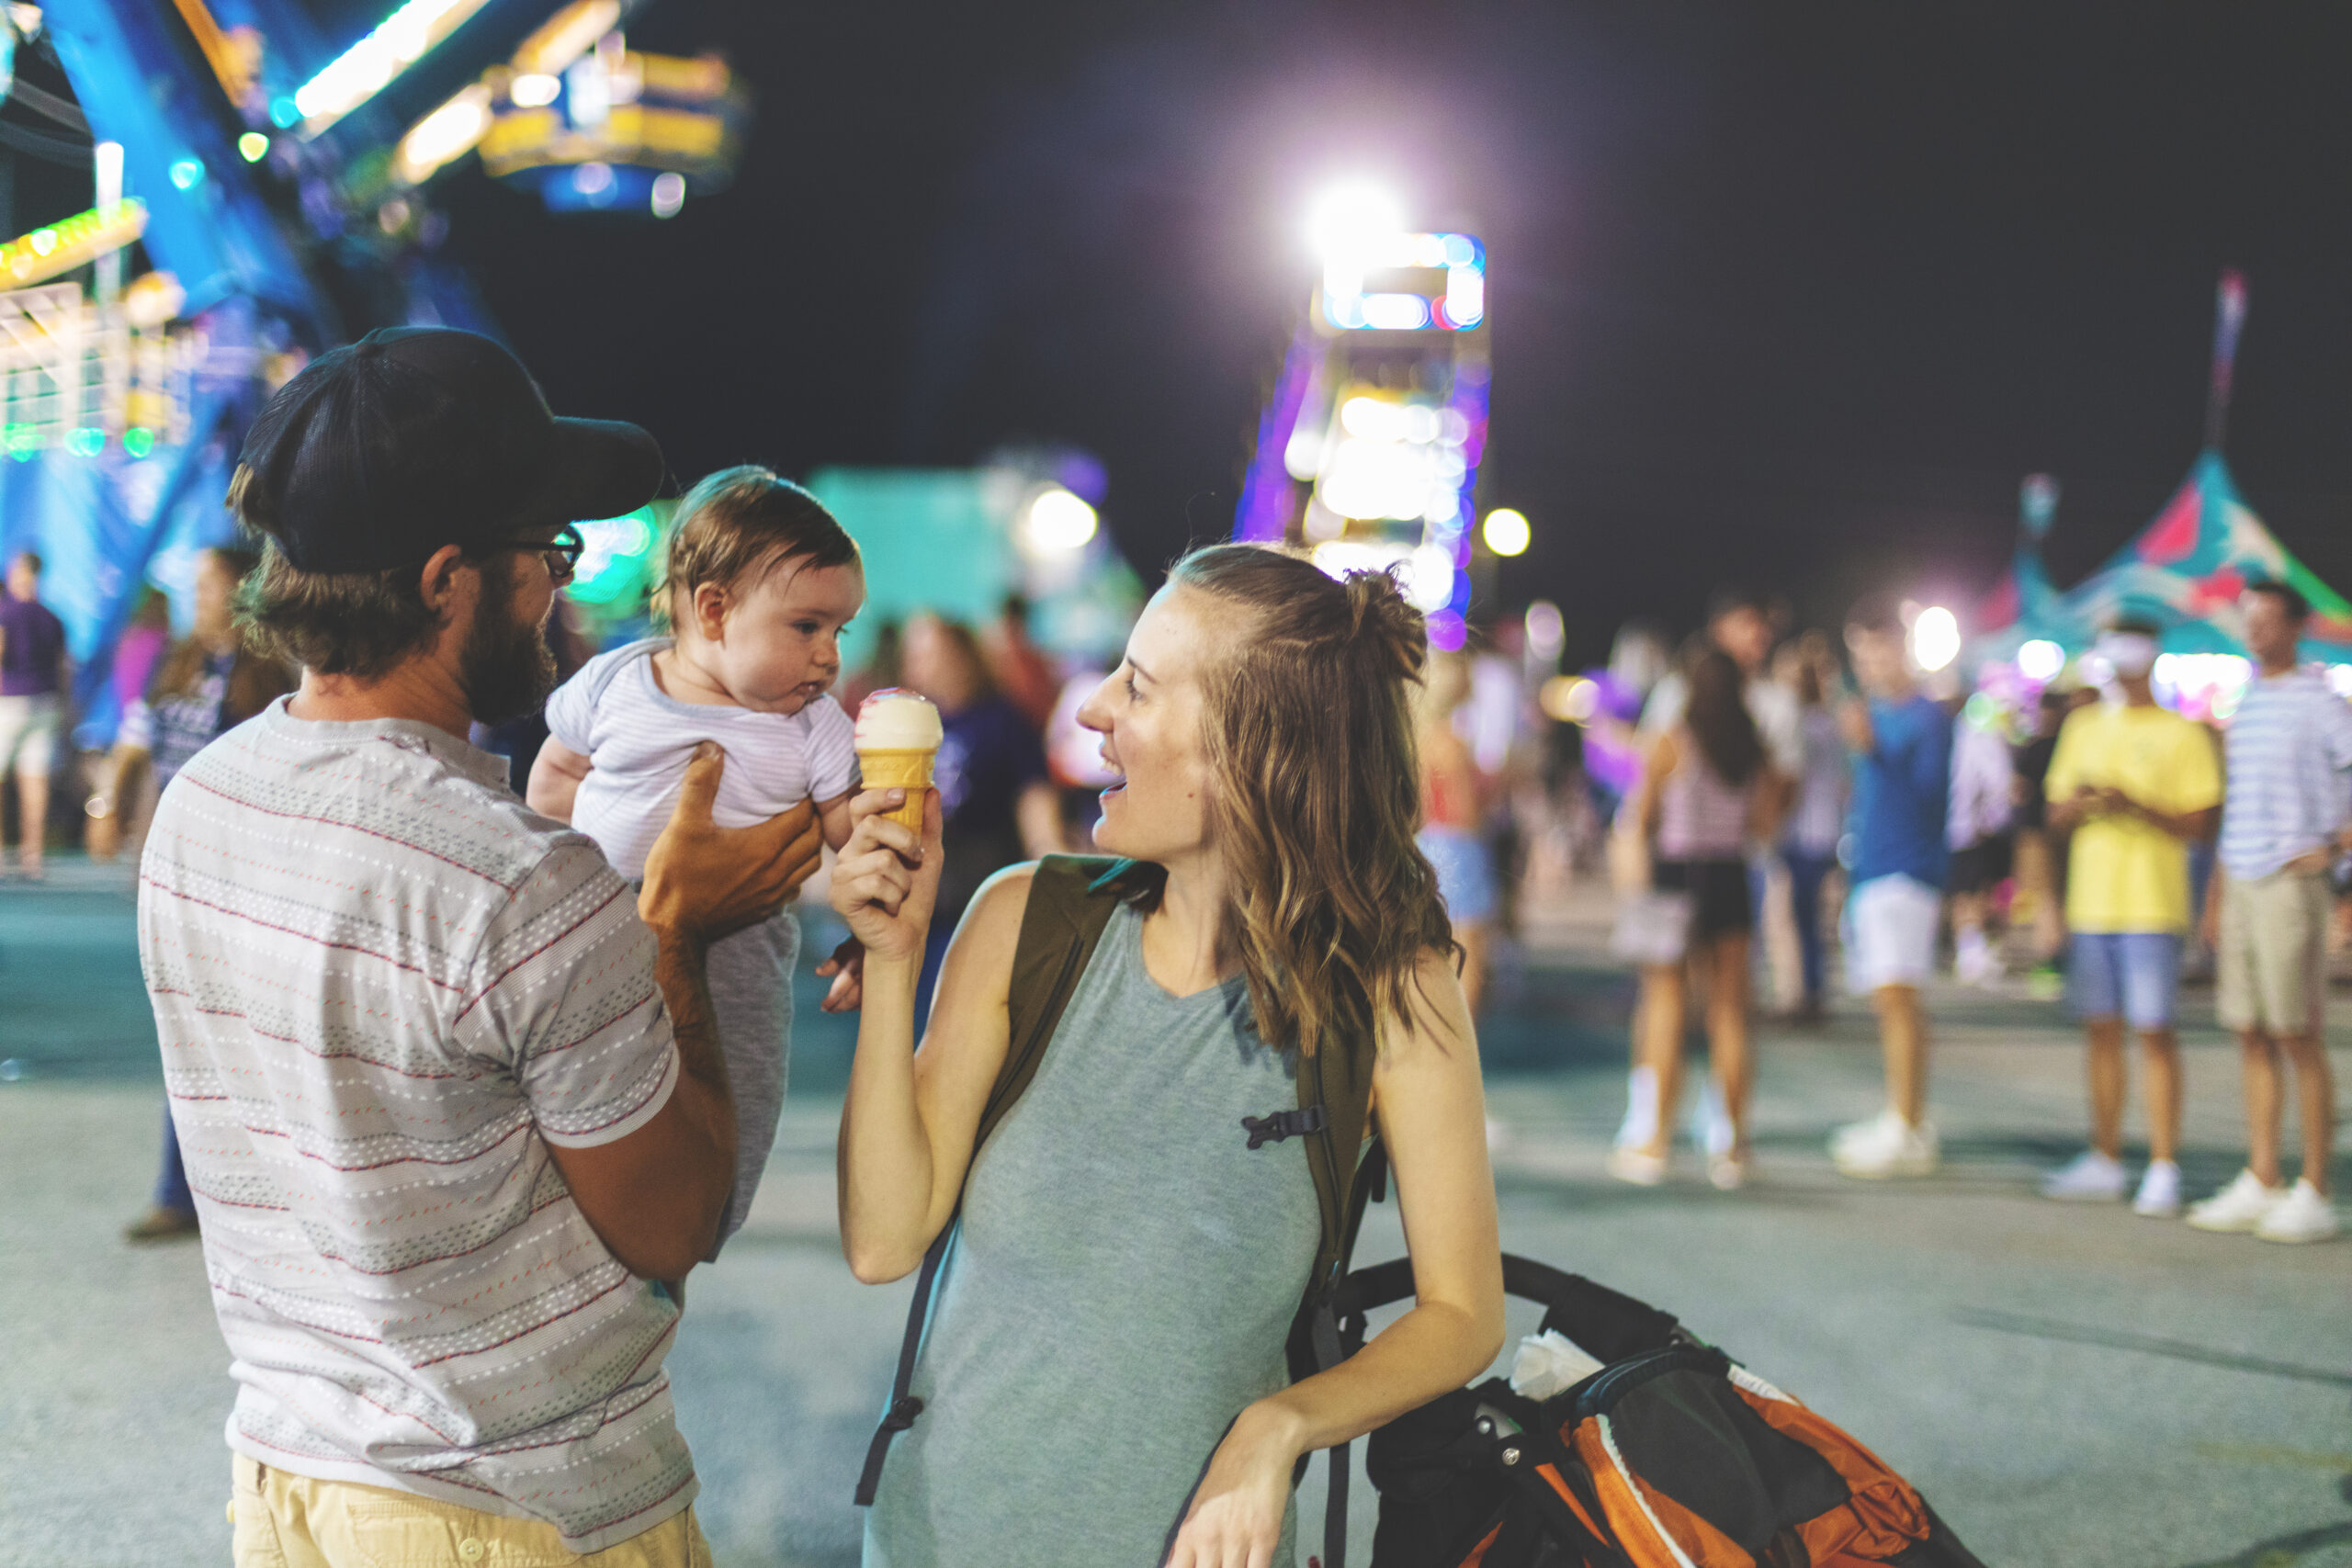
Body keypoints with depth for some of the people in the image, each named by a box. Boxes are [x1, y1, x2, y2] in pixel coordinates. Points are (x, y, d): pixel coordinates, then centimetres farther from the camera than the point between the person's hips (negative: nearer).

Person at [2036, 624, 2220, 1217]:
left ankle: (2163, 1169, -2)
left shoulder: (2181, 734, -1)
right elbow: (2057, 814, 16)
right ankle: (2104, 1162, 16)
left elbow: (2201, 824, -6)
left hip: (2152, 906, -5)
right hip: (2091, 901, 5)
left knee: (2155, 1033, -5)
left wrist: (2137, 807, -19)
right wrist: (2080, 806, -7)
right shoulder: (2083, 729, 14)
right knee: (2101, 1031, 9)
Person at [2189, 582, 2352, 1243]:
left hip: (2291, 884, -7)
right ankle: (2260, 1183, 13)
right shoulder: (2244, 703, 16)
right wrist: (2216, 895, 19)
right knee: (2252, 1037, 8)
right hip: (2241, 884, 7)